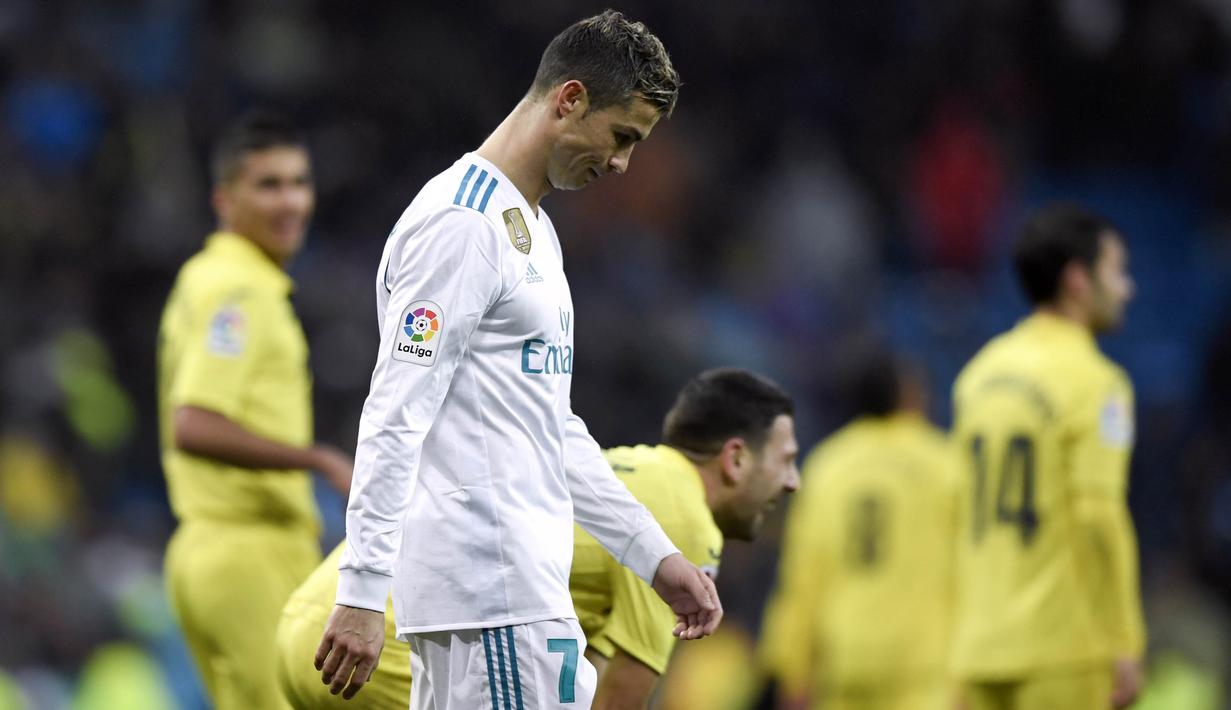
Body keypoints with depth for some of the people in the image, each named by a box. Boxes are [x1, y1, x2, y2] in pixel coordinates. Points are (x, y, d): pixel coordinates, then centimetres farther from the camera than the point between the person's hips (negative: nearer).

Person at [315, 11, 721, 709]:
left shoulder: (535, 230, 20)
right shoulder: (461, 224, -12)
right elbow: (395, 417, -18)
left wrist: (655, 553, 24)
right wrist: (363, 592, -22)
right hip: (493, 590, -10)